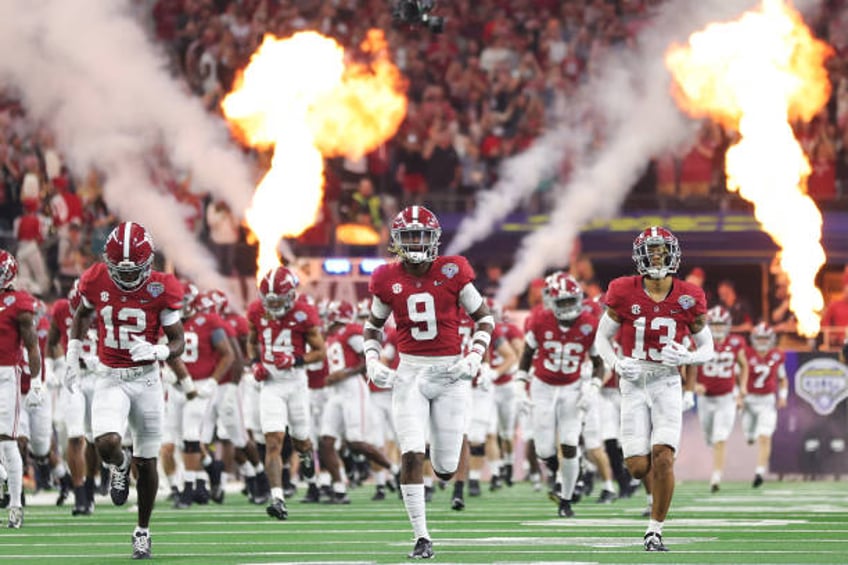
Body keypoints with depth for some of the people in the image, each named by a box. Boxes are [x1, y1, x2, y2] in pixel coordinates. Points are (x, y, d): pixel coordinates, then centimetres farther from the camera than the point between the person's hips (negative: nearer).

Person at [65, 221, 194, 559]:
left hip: (146, 379, 0)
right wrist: (72, 355, 10)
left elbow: (178, 341, -5)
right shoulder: (96, 282, -6)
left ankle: (143, 531, 26)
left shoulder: (160, 289, -12)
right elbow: (82, 315, 16)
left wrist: (157, 352, -26)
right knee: (106, 444, -25)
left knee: (147, 461, 7)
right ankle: (120, 466, 14)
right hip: (111, 379, 0)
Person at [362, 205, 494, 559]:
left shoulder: (452, 272, -5)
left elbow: (484, 319, 5)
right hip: (410, 373, 1)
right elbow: (373, 325, 17)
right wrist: (372, 362, 1)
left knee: (446, 469, 2)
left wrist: (474, 358, -9)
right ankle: (422, 539, -7)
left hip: (449, 373, -1)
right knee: (411, 454, -14)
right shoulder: (388, 280, 0)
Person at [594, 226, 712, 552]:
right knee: (638, 468, -7)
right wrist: (617, 364, -14)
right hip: (634, 386, 0)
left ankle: (655, 530, -6)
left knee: (663, 458, -17)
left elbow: (707, 348, 6)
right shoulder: (624, 293, -5)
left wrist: (687, 357, -16)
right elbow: (602, 338, 5)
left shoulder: (688, 299, -4)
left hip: (667, 385, 0)